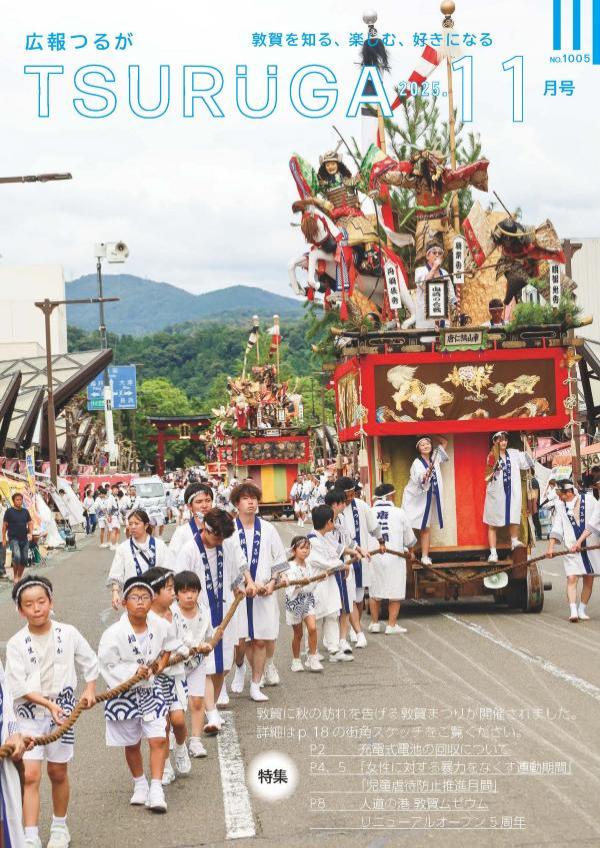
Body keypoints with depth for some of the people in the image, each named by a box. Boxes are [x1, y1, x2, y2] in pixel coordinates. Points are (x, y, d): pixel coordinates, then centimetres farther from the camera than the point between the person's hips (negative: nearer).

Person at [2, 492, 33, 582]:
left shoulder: (25, 511, 9)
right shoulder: (9, 511, -2)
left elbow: (30, 523, 14)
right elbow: (4, 525, 0)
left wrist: (30, 533, -3)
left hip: (24, 539, 5)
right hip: (13, 538, -5)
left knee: (24, 559, 4)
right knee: (17, 557, -22)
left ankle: (19, 577, 20)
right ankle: (15, 576, -4)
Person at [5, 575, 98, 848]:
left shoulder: (68, 633, -4)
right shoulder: (16, 644, -9)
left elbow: (89, 662, 11)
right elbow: (18, 685, -14)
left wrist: (89, 689, -2)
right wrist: (48, 703, -23)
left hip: (63, 711, 2)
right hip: (29, 714, -2)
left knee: (58, 772, 12)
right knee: (30, 775, -11)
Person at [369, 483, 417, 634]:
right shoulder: (399, 513, -4)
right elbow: (410, 538, 6)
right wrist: (410, 551, 25)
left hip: (373, 557, 2)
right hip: (394, 557, -2)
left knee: (374, 592, 14)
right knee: (395, 593, 7)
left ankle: (374, 623, 19)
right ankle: (391, 624, 5)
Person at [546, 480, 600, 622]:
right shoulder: (560, 506, 5)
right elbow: (557, 528, 1)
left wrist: (579, 541, -18)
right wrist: (551, 547, -11)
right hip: (571, 549, 1)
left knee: (588, 580, 6)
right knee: (571, 579, -13)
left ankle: (582, 610, 18)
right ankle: (573, 611, -19)